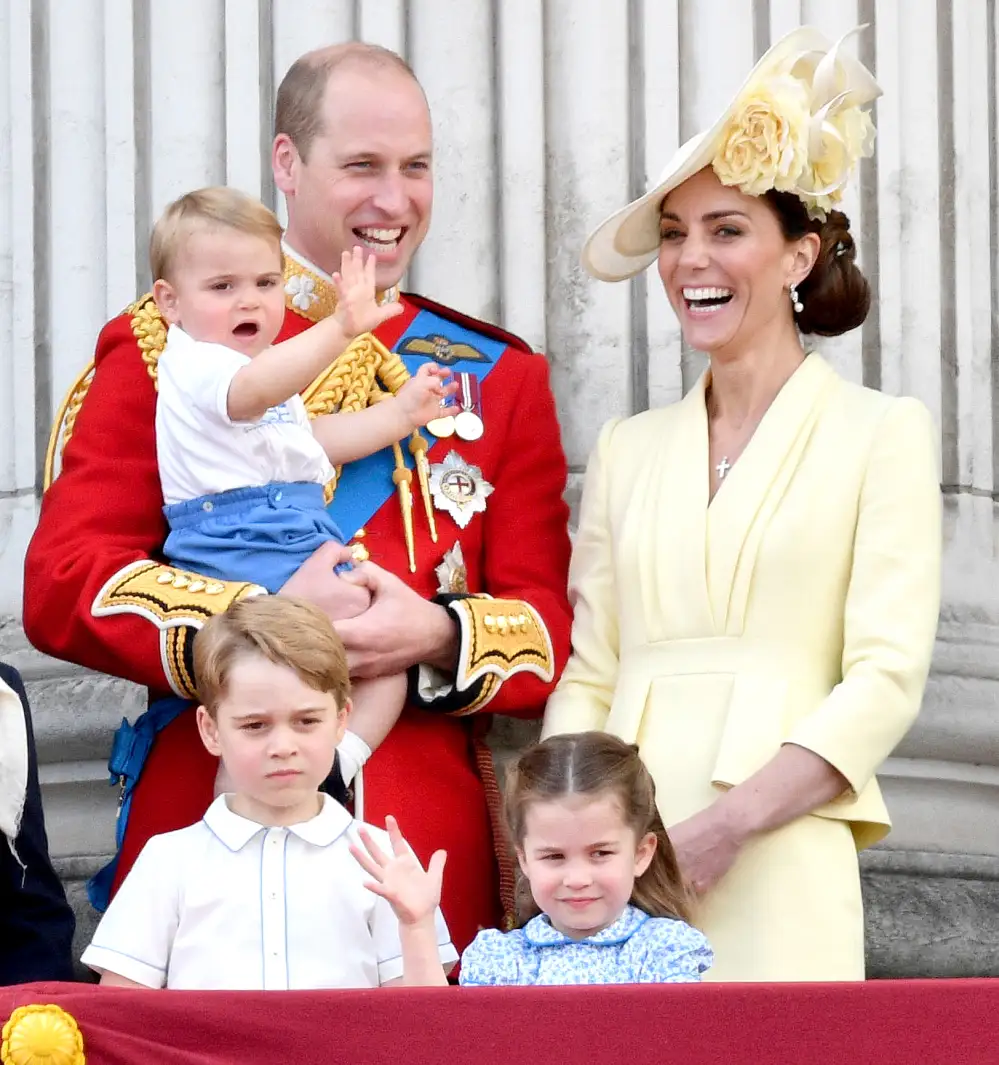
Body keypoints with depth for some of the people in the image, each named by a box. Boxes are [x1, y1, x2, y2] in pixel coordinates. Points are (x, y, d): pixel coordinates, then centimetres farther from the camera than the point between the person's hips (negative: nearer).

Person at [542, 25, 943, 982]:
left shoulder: (881, 434, 4)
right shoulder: (629, 449, 17)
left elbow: (887, 678, -5)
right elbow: (585, 677, 14)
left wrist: (727, 823, -16)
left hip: (775, 872, -3)